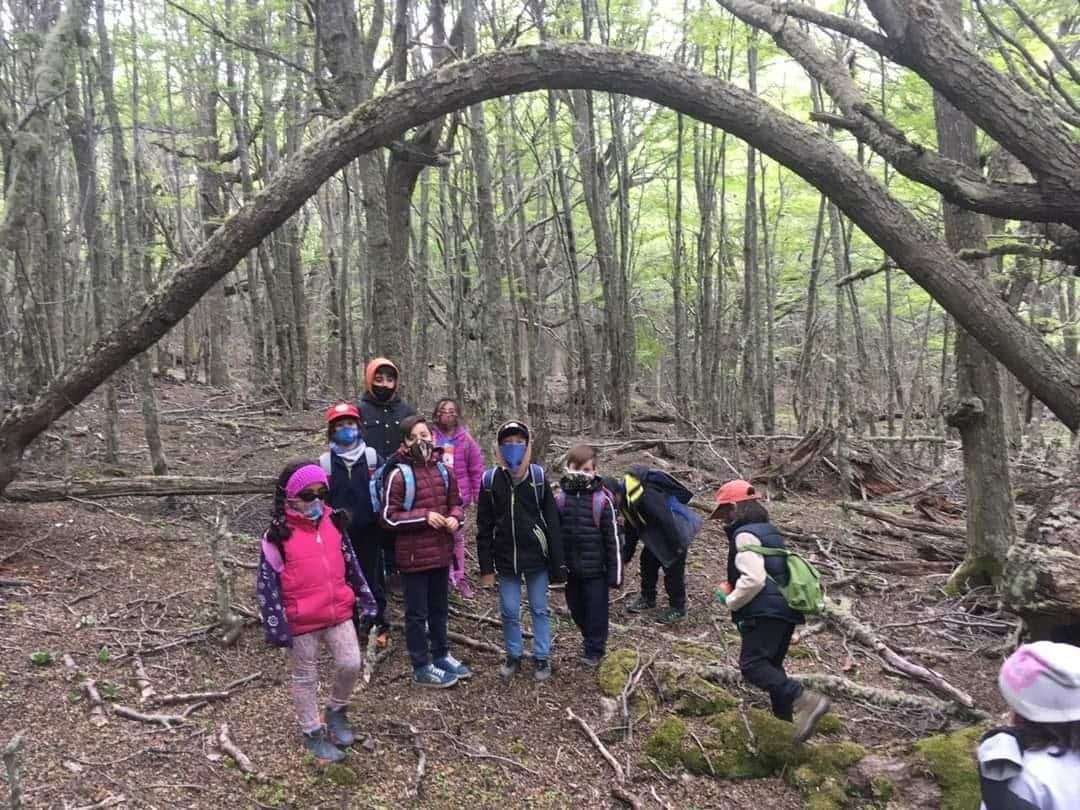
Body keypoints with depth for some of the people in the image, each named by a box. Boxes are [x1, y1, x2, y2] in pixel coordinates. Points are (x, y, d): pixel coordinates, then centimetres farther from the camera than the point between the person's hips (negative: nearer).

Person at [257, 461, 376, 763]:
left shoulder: (333, 523, 1)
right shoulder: (278, 535, -14)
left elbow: (350, 564, 10)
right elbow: (268, 582, -12)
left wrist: (366, 600, 11)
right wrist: (276, 625, -14)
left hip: (339, 612, 4)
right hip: (301, 621, -4)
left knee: (351, 664, 4)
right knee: (306, 678, 12)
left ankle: (337, 710, 32)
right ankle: (313, 733, 30)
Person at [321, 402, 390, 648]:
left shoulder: (372, 456, -1)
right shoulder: (325, 462, 0)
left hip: (369, 530, -1)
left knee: (373, 578, 7)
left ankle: (379, 625, 20)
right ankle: (353, 625, 22)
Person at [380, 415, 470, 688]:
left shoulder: (443, 470, 2)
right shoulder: (399, 474, -14)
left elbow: (456, 503, 14)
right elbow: (389, 517, -13)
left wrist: (455, 517, -8)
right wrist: (424, 516, -21)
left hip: (441, 552, 6)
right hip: (413, 555, -6)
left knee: (439, 608, 21)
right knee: (417, 613, 8)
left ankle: (441, 655, 39)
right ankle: (421, 668, 21)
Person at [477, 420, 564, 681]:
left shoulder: (538, 476, -7)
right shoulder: (490, 480, -4)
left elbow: (552, 522, -5)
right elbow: (484, 527, 1)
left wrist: (557, 563, -7)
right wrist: (486, 567, -1)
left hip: (537, 557, -1)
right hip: (506, 559, 1)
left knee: (539, 609, 11)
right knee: (509, 611, 11)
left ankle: (542, 657, 26)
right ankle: (513, 655, 30)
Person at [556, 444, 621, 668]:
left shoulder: (602, 499, -11)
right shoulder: (560, 498, -3)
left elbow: (612, 537, -7)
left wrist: (615, 571, -6)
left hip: (595, 568, -4)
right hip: (569, 568, 4)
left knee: (596, 609, 6)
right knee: (576, 608, 17)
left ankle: (594, 650, 23)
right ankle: (590, 638, 40)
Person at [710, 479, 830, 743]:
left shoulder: (745, 535, -11)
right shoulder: (769, 531, 20)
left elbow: (753, 579, -22)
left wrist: (730, 601, -8)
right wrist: (733, 590, 21)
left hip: (765, 612, -10)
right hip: (785, 609, 10)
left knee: (752, 665, -15)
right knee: (771, 666, 18)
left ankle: (806, 700, -27)